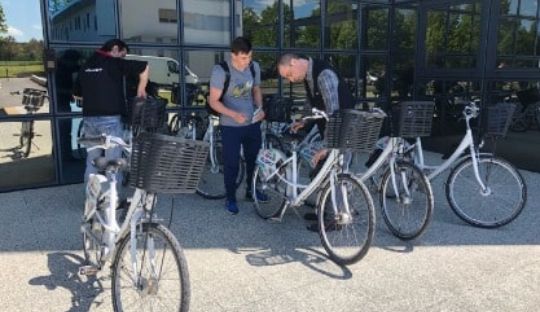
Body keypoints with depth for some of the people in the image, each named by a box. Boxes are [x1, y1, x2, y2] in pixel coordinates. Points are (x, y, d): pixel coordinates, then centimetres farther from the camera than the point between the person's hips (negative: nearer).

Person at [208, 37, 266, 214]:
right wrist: (234, 114, -30)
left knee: (254, 158, 17)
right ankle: (230, 198, 22)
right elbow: (213, 101, -16)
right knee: (231, 163, 3)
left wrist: (260, 108, -7)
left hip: (253, 123, 5)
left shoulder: (254, 67, -3)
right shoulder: (221, 71, -19)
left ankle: (251, 190, 38)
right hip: (231, 126, -5)